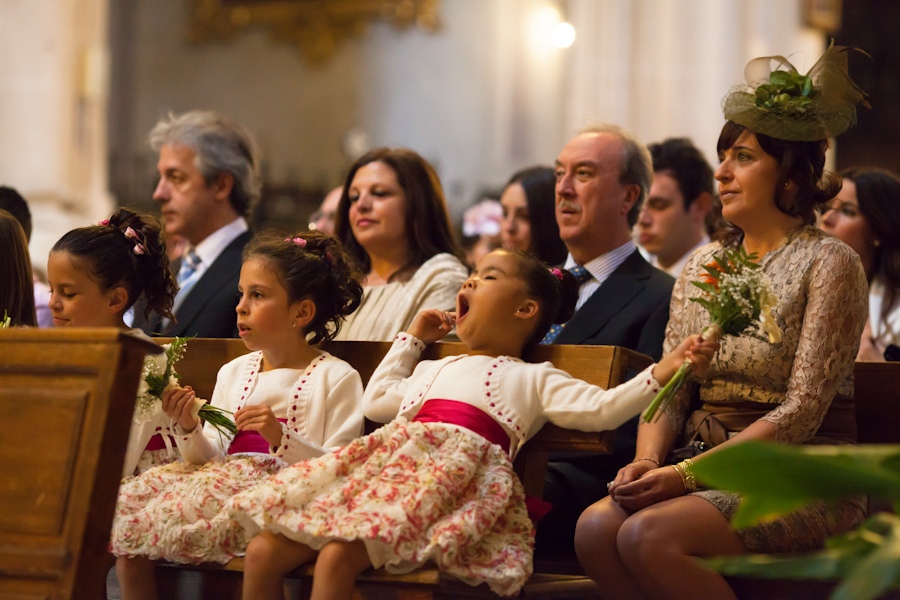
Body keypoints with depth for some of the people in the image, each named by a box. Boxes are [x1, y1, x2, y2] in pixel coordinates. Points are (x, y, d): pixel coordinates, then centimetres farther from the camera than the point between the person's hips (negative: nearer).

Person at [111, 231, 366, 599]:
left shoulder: (336, 379, 1)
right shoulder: (233, 372, 21)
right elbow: (210, 458, 19)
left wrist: (281, 439, -19)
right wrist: (189, 430, -2)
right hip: (224, 479, 7)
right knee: (129, 497, -16)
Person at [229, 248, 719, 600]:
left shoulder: (532, 378, 19)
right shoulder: (435, 371, 38)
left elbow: (600, 408, 5)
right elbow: (376, 401, 50)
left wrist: (661, 372, -9)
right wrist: (412, 338, 50)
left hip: (457, 470, -6)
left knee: (337, 557, -31)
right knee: (264, 551, -11)